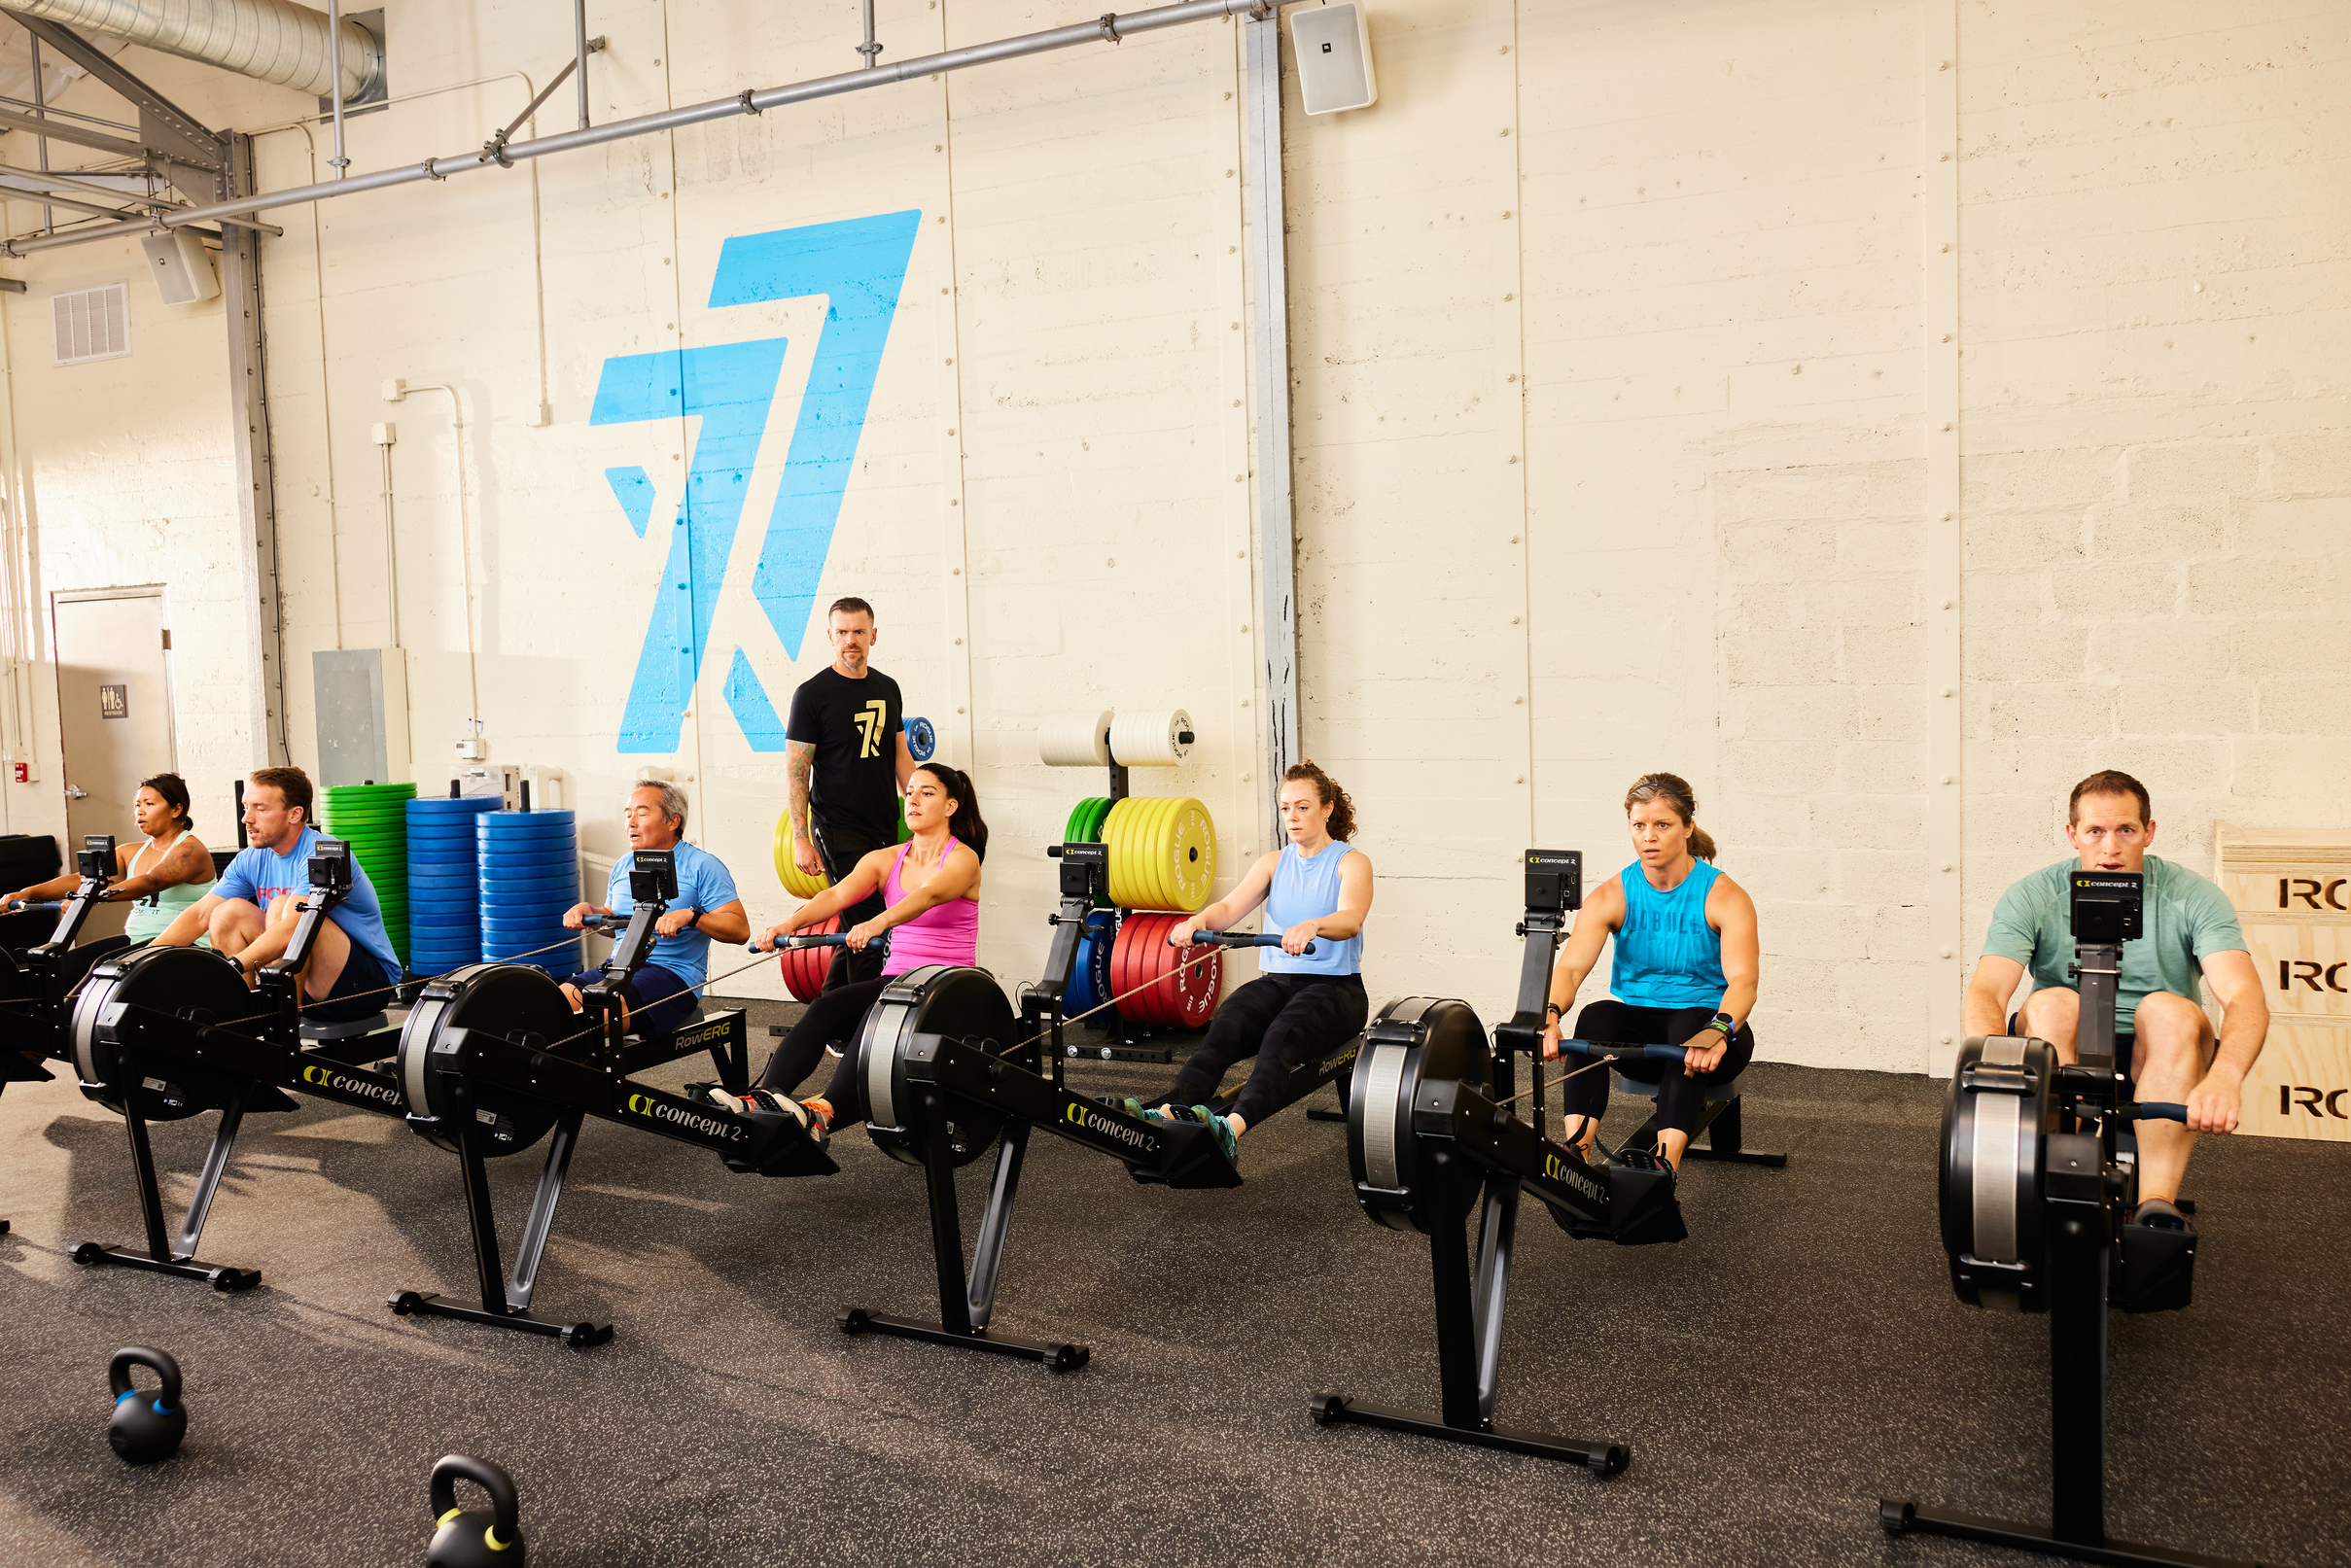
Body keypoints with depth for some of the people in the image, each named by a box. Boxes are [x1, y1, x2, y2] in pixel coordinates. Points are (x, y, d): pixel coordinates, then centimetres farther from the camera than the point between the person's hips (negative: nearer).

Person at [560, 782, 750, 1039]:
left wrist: (690, 916, -23)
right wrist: (588, 910, 12)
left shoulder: (702, 866, -2)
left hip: (673, 973, -7)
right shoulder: (623, 866, 20)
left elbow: (740, 928, -10)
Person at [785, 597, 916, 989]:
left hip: (885, 830, 6)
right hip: (839, 832, -6)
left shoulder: (888, 689, 11)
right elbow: (797, 772, -8)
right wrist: (801, 840, -13)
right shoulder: (812, 694, -6)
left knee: (859, 931, 12)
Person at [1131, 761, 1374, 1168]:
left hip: (1336, 986, -4)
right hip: (1277, 979, 4)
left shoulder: (1352, 862, -2)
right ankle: (1167, 1110, -53)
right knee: (1225, 1027, -29)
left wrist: (1311, 926, -46)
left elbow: (1350, 919, -23)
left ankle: (1233, 1127, -61)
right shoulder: (1274, 863, 14)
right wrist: (1198, 921, -27)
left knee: (1283, 1034, -37)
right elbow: (1231, 906, -3)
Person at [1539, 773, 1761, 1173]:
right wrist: (1549, 1014, -42)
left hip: (1704, 1020, -2)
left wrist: (1718, 1031, -49)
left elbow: (1742, 980, -26)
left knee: (1693, 1023, -37)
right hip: (1638, 1026, 2)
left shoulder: (1725, 897, -11)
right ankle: (1577, 1149, -46)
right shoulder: (1611, 896, -4)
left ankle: (1664, 1161, -53)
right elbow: (1571, 966, -19)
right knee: (1595, 1016, -31)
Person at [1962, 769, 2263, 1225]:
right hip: (2067, 1049, 0)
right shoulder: (2032, 898, -8)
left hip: (2159, 1054, 0)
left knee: (2170, 1010, -31)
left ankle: (2158, 1201, -35)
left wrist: (2223, 1078, -45)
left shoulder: (2192, 897, -8)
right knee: (2050, 1003, -30)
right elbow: (1986, 992, -22)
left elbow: (2246, 997, -23)